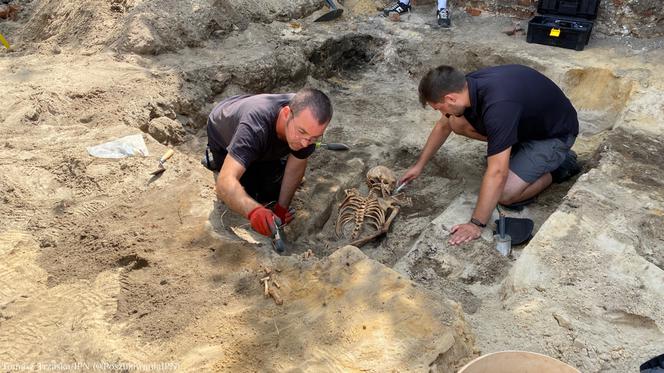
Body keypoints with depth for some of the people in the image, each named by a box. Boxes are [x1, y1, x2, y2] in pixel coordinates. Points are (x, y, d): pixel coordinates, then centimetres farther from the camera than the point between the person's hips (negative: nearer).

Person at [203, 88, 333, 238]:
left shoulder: (307, 121, -34)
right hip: (224, 136, -4)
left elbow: (296, 166, -18)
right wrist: (253, 211, -75)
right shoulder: (256, 125, -50)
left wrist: (281, 208, -18)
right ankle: (215, 158, 20)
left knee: (272, 194, 2)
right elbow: (225, 184, -57)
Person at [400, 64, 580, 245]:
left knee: (506, 194, -20)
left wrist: (476, 224, -33)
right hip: (524, 120, 7)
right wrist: (419, 165, 13)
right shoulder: (467, 85, -14)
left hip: (555, 133, -7)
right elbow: (444, 126, 6)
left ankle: (559, 165, 4)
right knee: (457, 123, -6)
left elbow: (497, 173, -39)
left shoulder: (498, 105, -40)